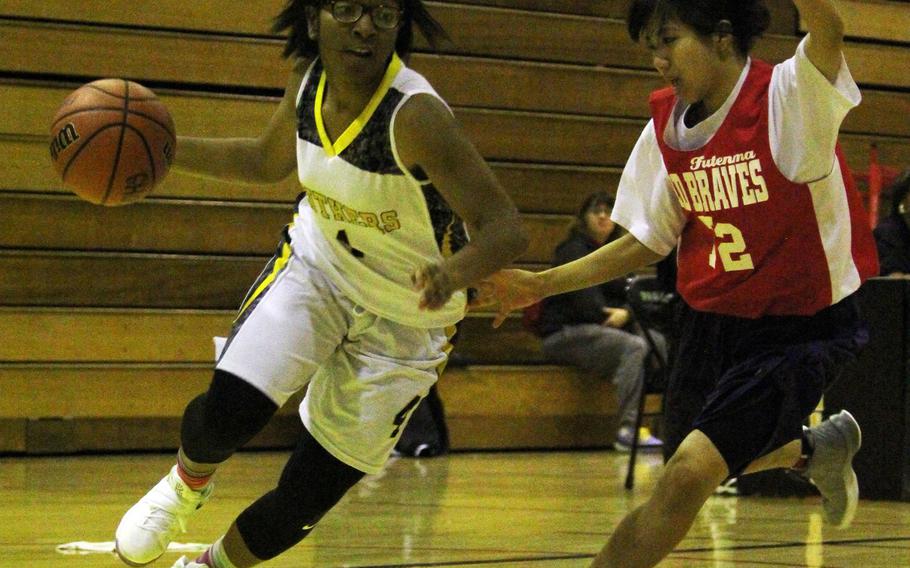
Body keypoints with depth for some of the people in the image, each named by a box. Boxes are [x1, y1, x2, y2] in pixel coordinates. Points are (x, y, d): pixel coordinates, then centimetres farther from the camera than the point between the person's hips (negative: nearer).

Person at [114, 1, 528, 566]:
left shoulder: (415, 115, -31)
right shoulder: (309, 80, -12)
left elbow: (505, 228, -33)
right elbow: (267, 161, 10)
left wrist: (453, 272, -55)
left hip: (405, 319, -3)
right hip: (317, 266, 3)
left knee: (302, 503, 3)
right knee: (230, 409, -21)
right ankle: (189, 480, 15)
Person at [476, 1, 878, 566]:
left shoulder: (788, 99, -18)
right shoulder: (666, 128, 1)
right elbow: (646, 241, 8)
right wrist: (540, 285, 4)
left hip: (800, 329, -7)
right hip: (712, 322, 7)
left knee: (690, 475, -19)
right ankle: (819, 446, 49)